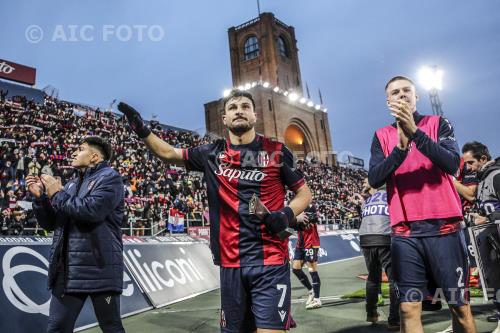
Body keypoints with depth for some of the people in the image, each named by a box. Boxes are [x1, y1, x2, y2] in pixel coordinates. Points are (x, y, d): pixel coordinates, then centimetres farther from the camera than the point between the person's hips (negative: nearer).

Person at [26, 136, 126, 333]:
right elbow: (50, 223, 20)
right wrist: (40, 197, 4)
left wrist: (57, 194, -8)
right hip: (68, 269, 7)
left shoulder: (109, 177, -5)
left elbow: (92, 210, -22)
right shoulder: (72, 184, 19)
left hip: (99, 267, -7)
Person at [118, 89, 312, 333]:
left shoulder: (276, 151, 1)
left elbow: (304, 193, 7)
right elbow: (170, 153, 19)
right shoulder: (213, 154, 7)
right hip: (231, 262, 3)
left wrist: (287, 214, -11)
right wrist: (142, 131, 7)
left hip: (270, 261, -3)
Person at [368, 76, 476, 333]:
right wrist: (400, 147, -16)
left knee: (459, 305, 7)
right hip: (405, 232, 1)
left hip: (444, 226, 0)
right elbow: (374, 179, -4)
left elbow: (452, 163, -10)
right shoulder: (382, 136, 9)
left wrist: (415, 132, -19)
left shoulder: (438, 124, 7)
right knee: (409, 308, 2)